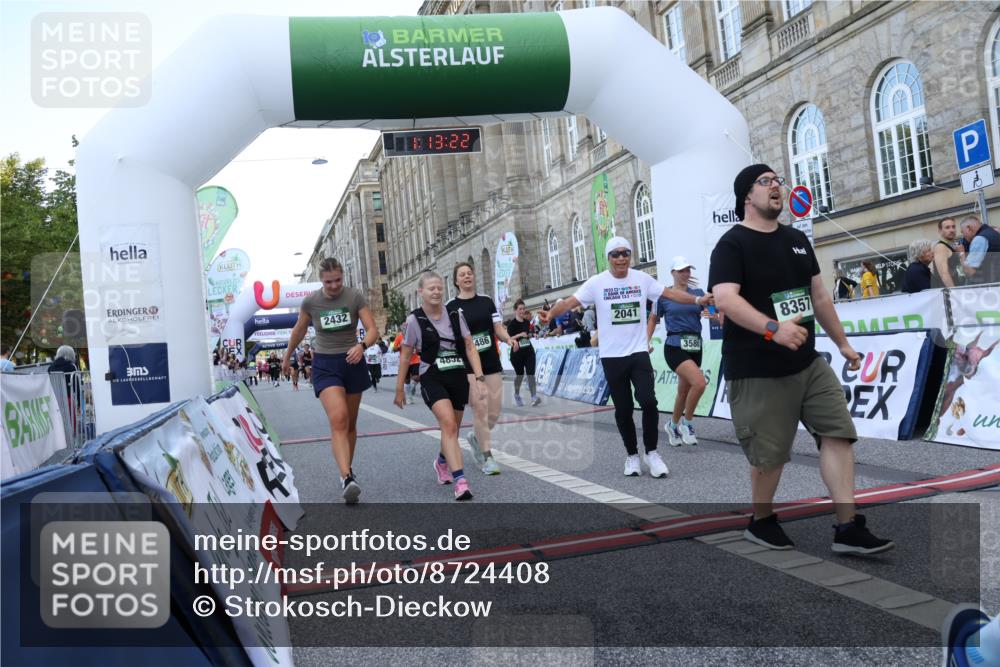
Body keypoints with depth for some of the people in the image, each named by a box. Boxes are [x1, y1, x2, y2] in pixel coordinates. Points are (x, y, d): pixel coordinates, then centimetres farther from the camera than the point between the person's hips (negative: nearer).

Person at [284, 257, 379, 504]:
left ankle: (347, 471, 30)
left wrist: (362, 345, -33)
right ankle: (347, 478, -31)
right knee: (338, 419, -21)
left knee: (350, 423, 12)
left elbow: (373, 330, -12)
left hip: (352, 361, 2)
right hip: (325, 365, -1)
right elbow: (299, 330, 14)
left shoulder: (355, 297, -7)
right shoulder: (310, 301, -3)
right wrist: (287, 356, 25)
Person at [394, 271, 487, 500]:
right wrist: (399, 389, 5)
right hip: (432, 379, -4)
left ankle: (442, 463, 46)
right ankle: (460, 481, -27)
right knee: (448, 424, -24)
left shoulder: (456, 315, 1)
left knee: (452, 429, 15)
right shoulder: (414, 320, -6)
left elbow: (470, 347, 3)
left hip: (458, 378, 4)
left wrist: (479, 377, -7)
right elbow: (405, 356, 2)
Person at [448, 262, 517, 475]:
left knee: (495, 409, 4)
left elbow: (498, 328, 8)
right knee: (480, 407, -10)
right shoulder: (451, 307, 0)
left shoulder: (486, 301, 9)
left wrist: (508, 339, -11)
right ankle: (487, 457, 0)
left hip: (492, 363, 4)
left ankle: (476, 437, 33)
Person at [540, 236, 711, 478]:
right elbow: (571, 301, -11)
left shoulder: (642, 279, 4)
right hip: (612, 356, -1)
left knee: (648, 401, -11)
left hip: (639, 352, 1)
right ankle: (632, 455, 23)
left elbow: (670, 293, 8)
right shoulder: (597, 282, -3)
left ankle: (651, 452, 8)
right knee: (623, 408, 6)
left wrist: (697, 300, 0)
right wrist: (551, 313, -28)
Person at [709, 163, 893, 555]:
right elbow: (725, 299, -26)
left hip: (809, 363, 7)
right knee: (770, 454, 2)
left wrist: (842, 342, 21)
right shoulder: (732, 244, -10)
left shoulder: (797, 240, 14)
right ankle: (761, 522, 25)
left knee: (838, 433, 0)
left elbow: (819, 296, 20)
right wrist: (773, 328, -39)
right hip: (757, 373, -7)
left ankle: (848, 528, 6)